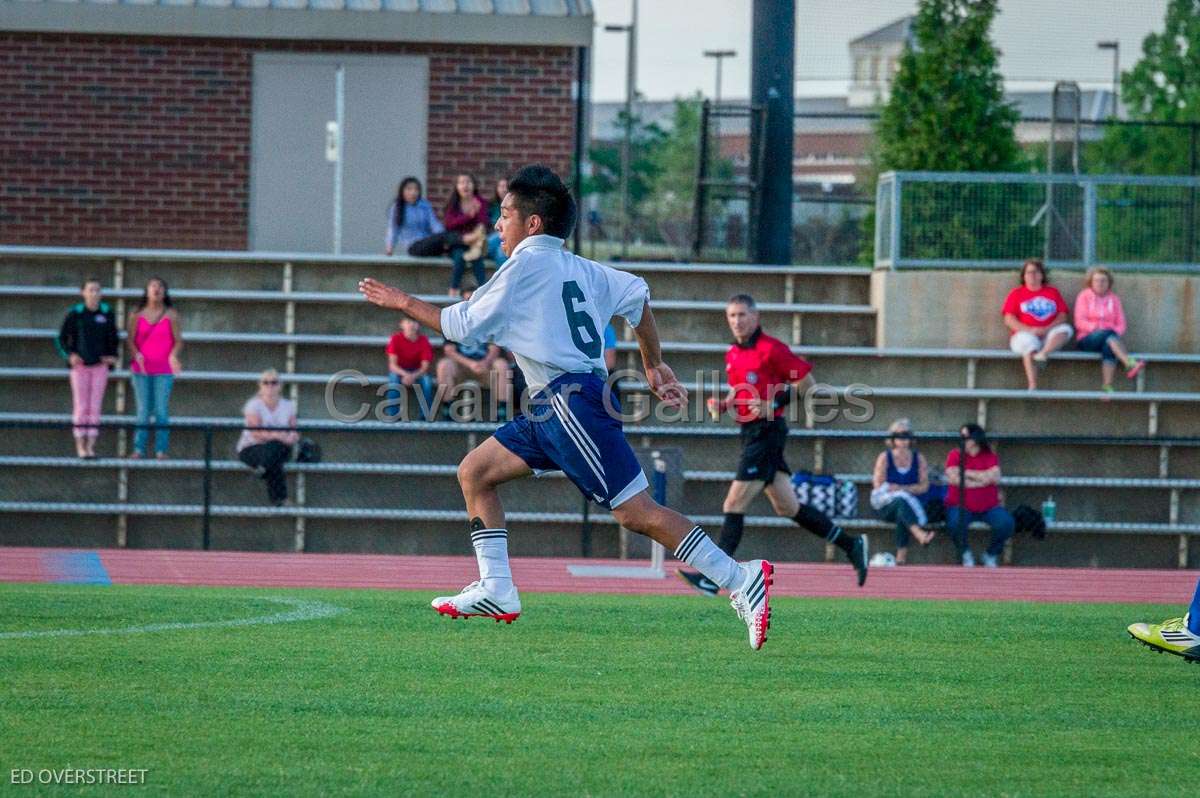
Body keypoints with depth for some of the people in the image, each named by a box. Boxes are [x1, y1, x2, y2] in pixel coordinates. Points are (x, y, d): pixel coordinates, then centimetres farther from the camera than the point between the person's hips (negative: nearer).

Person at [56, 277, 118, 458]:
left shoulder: (107, 313, 1)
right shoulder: (74, 313, -6)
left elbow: (113, 337, 14)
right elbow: (62, 339, 1)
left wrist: (112, 356, 0)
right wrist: (69, 355, -14)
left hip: (100, 366, 2)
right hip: (80, 365, -2)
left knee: (95, 407, -1)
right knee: (81, 406, -1)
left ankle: (91, 446, 4)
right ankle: (80, 446, 7)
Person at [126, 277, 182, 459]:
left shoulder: (171, 314, 2)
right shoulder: (137, 314, 5)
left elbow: (178, 340, -1)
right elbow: (130, 339, 2)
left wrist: (173, 356, -20)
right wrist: (136, 354, -17)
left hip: (163, 370, -1)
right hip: (141, 369, 1)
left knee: (162, 411, -4)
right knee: (143, 411, 1)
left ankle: (161, 450, -2)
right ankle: (139, 448, 3)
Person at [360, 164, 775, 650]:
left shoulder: (527, 264, -7)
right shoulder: (576, 267, 17)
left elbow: (464, 325, -3)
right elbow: (636, 295, 19)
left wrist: (404, 304, 10)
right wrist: (654, 366, 26)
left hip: (571, 401, -10)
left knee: (635, 511, -13)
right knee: (474, 473, 12)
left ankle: (740, 579, -16)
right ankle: (496, 591, 8)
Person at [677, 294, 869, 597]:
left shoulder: (770, 349, -11)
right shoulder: (732, 355, 14)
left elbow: (806, 380, -9)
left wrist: (774, 404, -18)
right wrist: (721, 405, 7)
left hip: (767, 431, -9)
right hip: (751, 433, 9)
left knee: (734, 506, -12)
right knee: (787, 507, 12)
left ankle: (713, 578, -12)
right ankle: (851, 544, 23)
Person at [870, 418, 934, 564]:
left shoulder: (918, 458, 11)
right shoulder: (884, 458, 5)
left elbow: (924, 486, 3)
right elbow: (878, 485, -3)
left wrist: (903, 489, -14)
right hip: (886, 506, -2)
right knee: (901, 503, -38)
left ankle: (901, 557, -43)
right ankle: (920, 534, -63)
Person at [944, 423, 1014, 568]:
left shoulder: (990, 456, 4)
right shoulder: (955, 455, 1)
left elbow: (995, 477, -14)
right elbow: (953, 478, -14)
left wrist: (966, 473, -11)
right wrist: (981, 481, -11)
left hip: (989, 507, 2)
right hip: (961, 507, -2)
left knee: (1006, 523, -24)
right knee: (955, 523, -34)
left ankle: (991, 554, 5)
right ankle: (965, 553, -2)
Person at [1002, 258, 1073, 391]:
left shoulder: (1052, 292, 19)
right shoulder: (1016, 294, 14)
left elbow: (1062, 315, 8)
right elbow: (1009, 320, 2)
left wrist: (1047, 329, -12)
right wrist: (1030, 330, -13)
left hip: (1048, 336, 2)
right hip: (1024, 334, -2)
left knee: (1065, 329, -26)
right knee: (1029, 342, -36)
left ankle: (1043, 354, -49)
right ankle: (1032, 386, -48)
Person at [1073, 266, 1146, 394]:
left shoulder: (1114, 299, 17)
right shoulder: (1084, 296, 9)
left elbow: (1121, 324, 12)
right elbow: (1080, 322, -1)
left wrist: (1116, 332, -9)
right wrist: (1096, 329, -16)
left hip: (1109, 337, 2)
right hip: (1087, 339, -2)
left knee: (1109, 348, -36)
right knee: (1108, 335, -36)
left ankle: (1107, 386, -47)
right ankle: (1130, 363, -56)